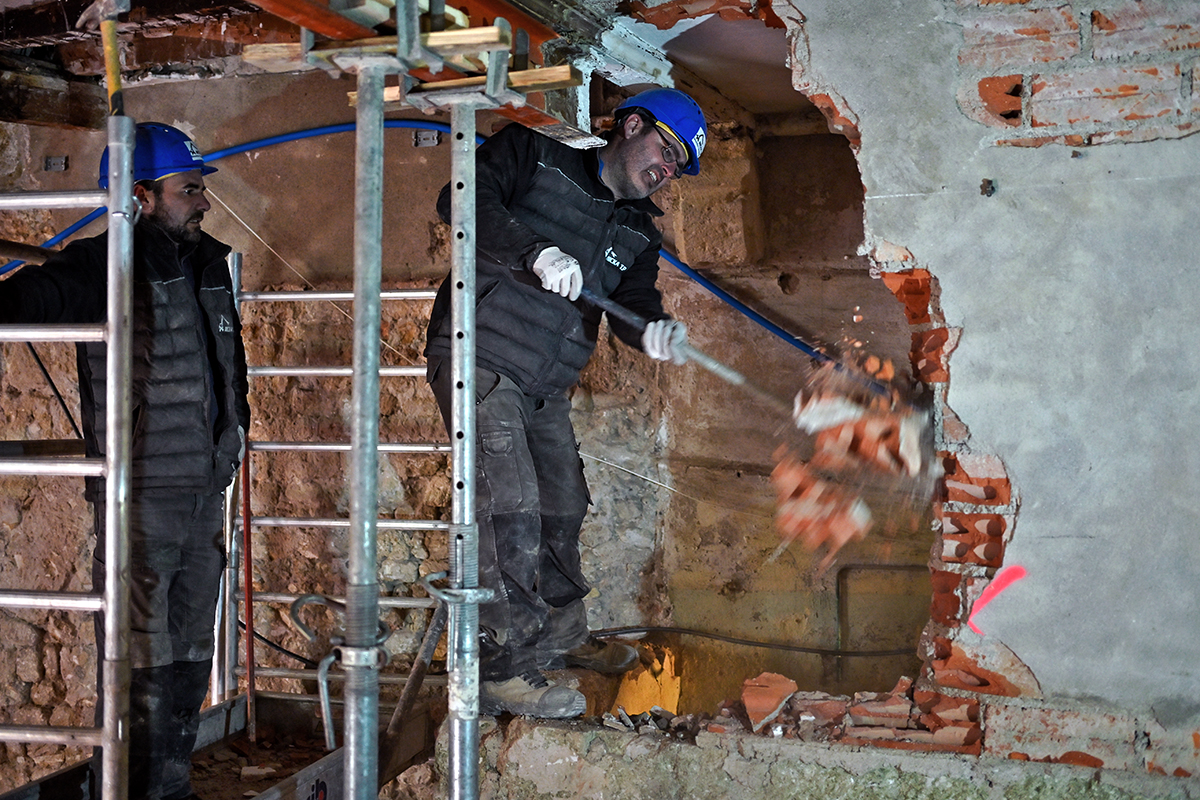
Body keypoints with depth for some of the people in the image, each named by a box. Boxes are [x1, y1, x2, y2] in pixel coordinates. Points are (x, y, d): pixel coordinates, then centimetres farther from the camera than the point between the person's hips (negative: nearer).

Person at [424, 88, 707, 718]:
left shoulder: (639, 233, 14)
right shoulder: (533, 154, -1)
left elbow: (633, 299, -3)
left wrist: (652, 330, -28)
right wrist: (538, 250, -29)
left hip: (545, 386, 8)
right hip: (479, 358, -7)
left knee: (562, 506, 17)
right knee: (509, 503, -17)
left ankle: (560, 635, 39)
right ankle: (501, 669, -11)